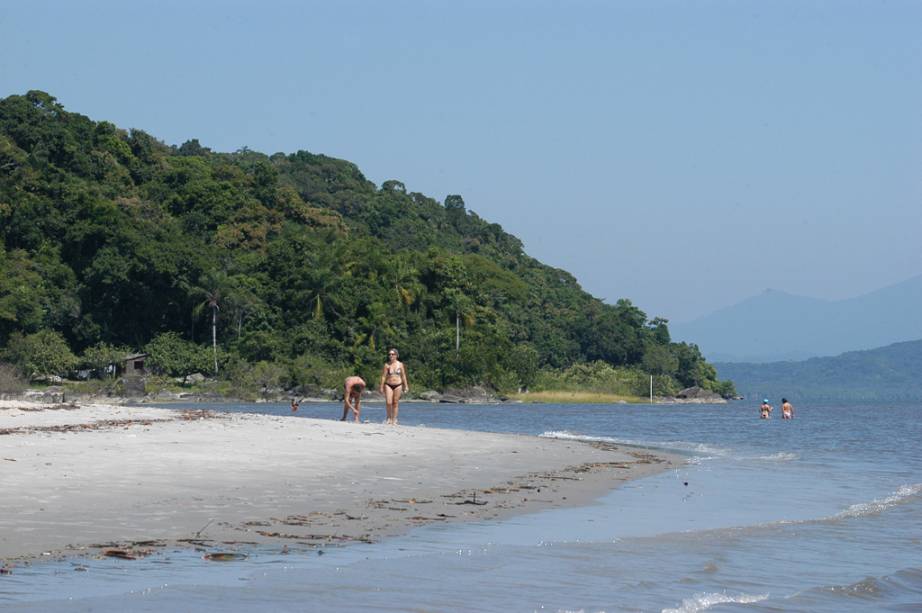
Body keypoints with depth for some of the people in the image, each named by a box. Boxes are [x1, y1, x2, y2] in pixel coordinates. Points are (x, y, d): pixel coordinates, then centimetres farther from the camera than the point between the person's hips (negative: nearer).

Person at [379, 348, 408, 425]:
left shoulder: (400, 364, 4)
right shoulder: (387, 365, 0)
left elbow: (403, 376, 8)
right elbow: (383, 376, 0)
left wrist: (406, 386, 7)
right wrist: (381, 387, -3)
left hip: (398, 385, 1)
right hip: (388, 385, -1)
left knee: (395, 403, 4)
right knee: (388, 402, -11)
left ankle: (394, 419, 10)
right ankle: (389, 418, 9)